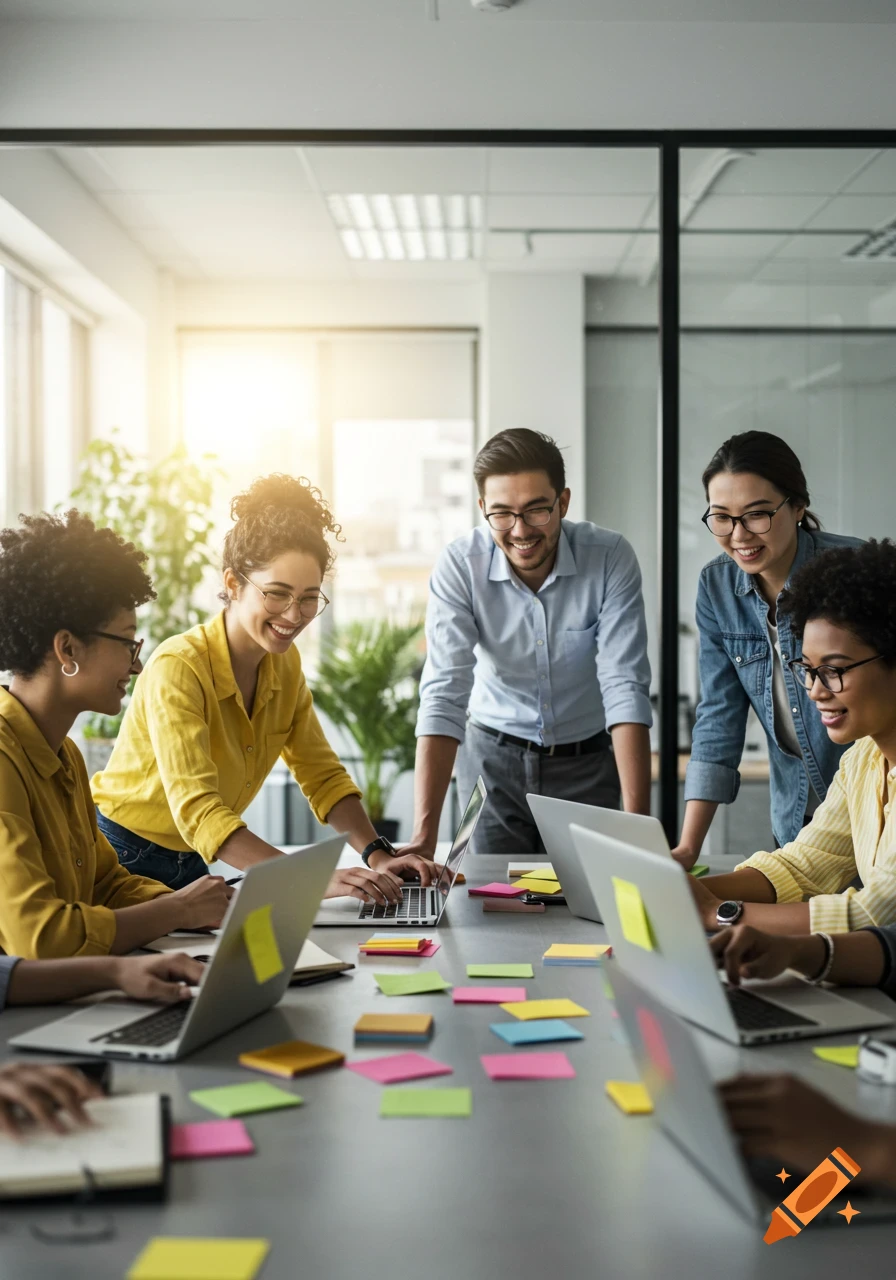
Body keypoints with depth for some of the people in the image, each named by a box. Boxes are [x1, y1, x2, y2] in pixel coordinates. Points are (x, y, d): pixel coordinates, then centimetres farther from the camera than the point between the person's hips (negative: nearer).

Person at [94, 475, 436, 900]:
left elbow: (322, 776, 5)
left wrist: (378, 856, -13)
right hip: (123, 864, -5)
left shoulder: (285, 665, 0)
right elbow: (198, 813, -32)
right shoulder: (177, 670, -23)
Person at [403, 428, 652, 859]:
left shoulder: (610, 557, -19)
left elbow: (626, 689, -24)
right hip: (493, 755, 0)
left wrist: (637, 823, -34)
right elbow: (444, 696, -26)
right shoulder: (459, 565, -19)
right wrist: (423, 837, -35)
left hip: (585, 762, 0)